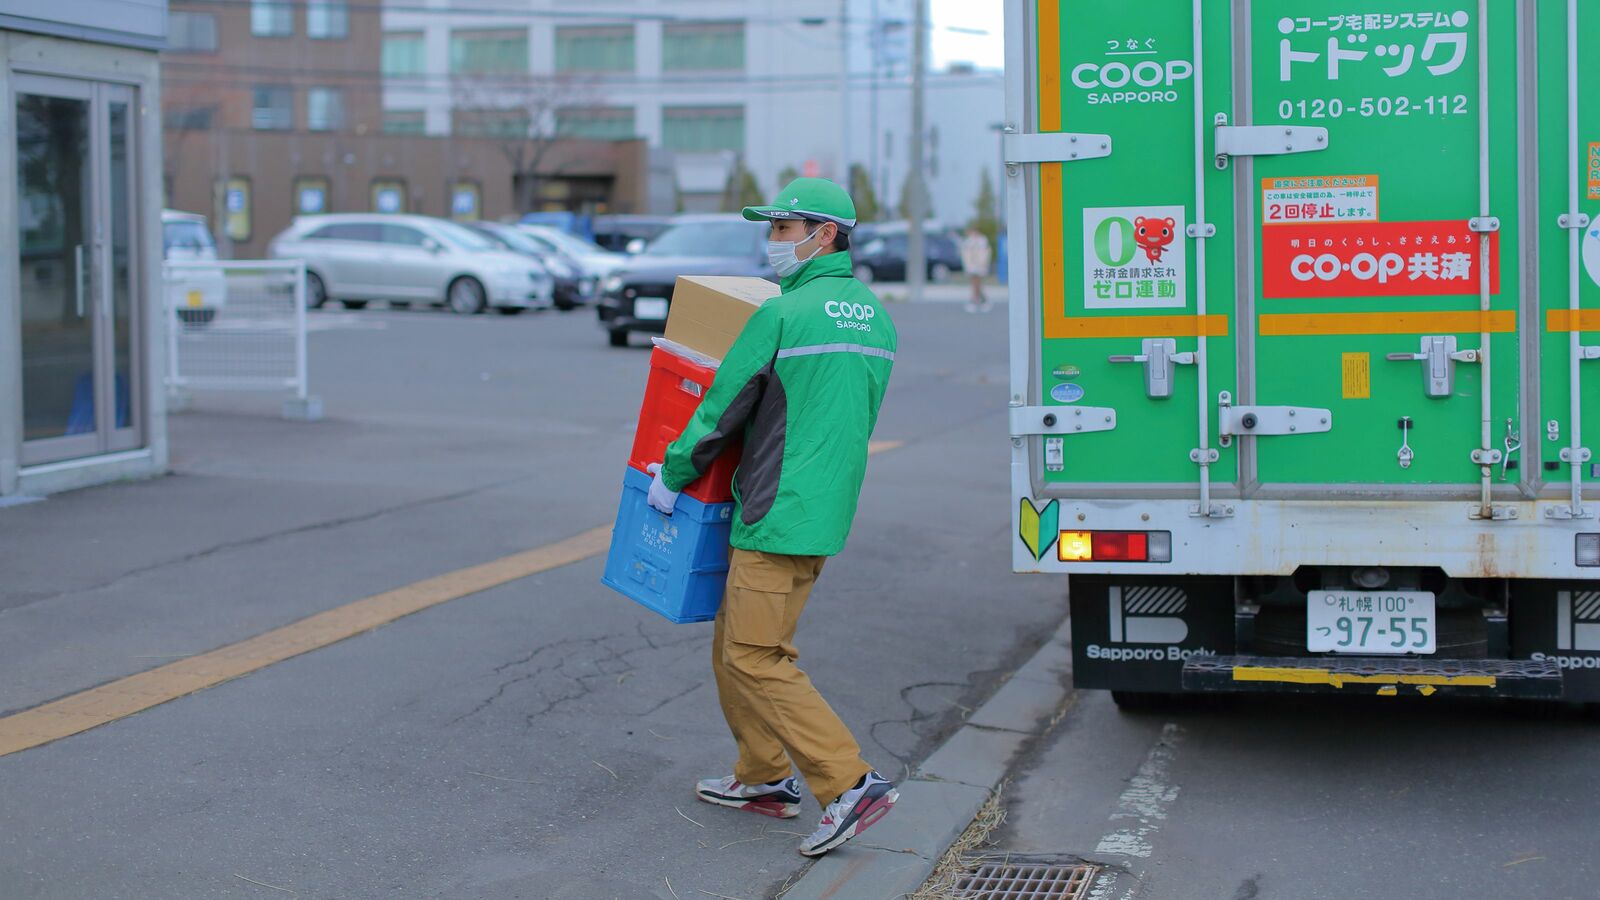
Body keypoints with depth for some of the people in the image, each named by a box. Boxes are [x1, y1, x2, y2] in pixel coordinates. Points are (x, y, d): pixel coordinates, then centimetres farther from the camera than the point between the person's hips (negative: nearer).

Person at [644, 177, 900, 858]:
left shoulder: (784, 314, -15)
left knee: (755, 659, -6)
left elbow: (722, 407, -10)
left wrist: (670, 474, 3)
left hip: (778, 515, -9)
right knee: (734, 641, 18)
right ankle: (762, 778, 24)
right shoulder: (876, 318, 11)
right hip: (827, 510, 9)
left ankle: (851, 785, -9)